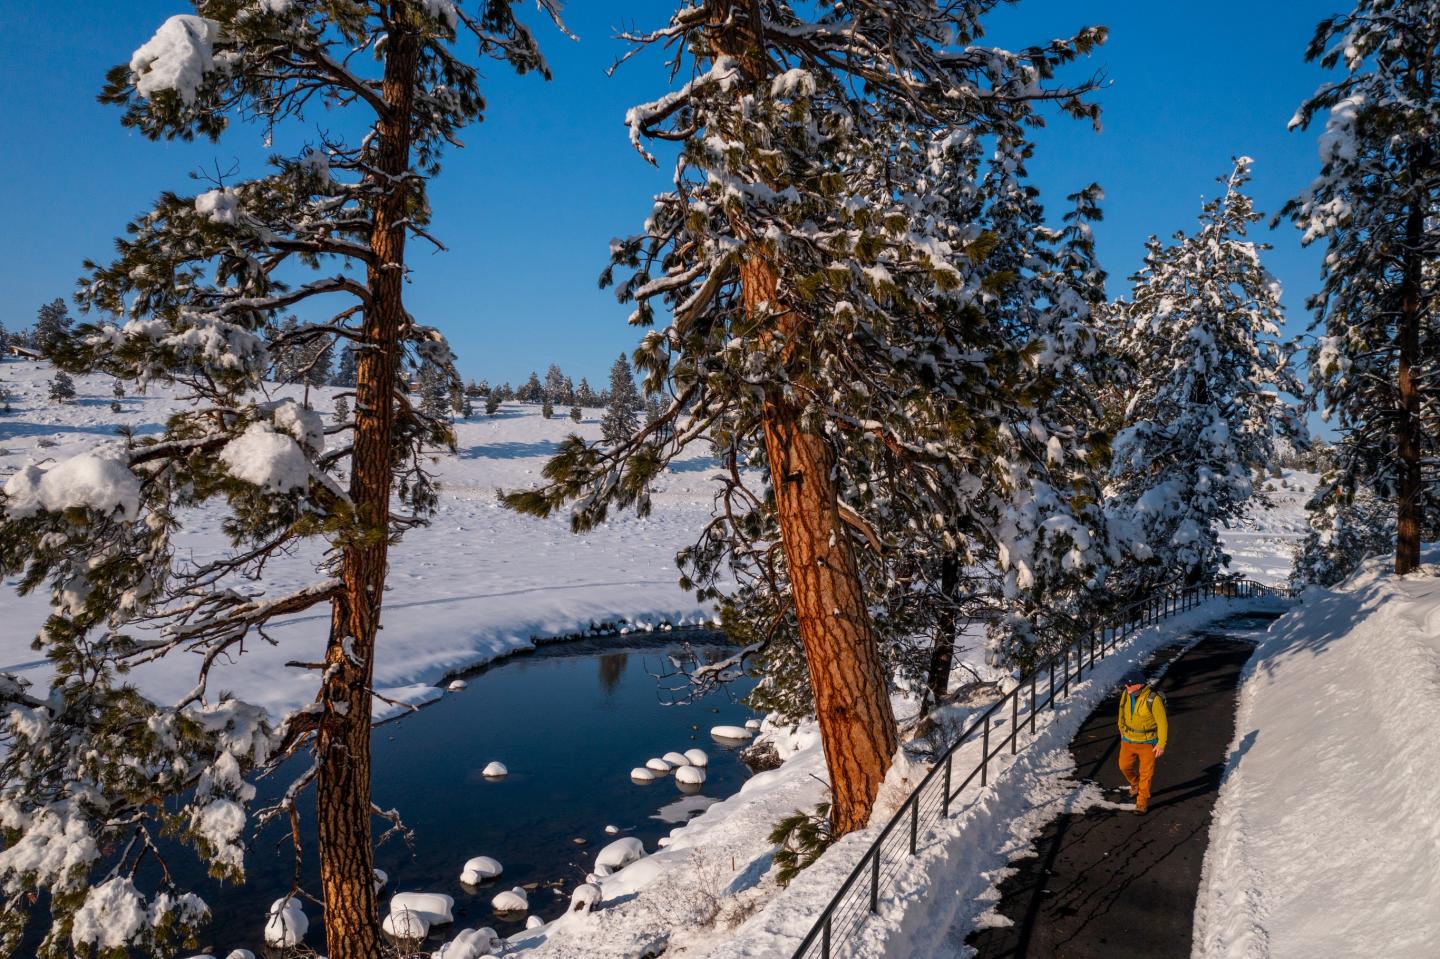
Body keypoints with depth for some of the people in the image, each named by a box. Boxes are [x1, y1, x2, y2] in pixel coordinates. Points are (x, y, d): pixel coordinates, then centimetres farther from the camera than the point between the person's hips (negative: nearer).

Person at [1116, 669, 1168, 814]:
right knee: (1125, 766, 15)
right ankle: (1135, 784, 45)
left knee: (1146, 773, 6)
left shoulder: (1153, 699, -26)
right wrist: (1122, 732, 18)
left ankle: (1142, 802, 20)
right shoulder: (1125, 694, -10)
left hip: (1147, 742, -5)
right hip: (1128, 740, 5)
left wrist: (1161, 744, -14)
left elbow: (1162, 722, -17)